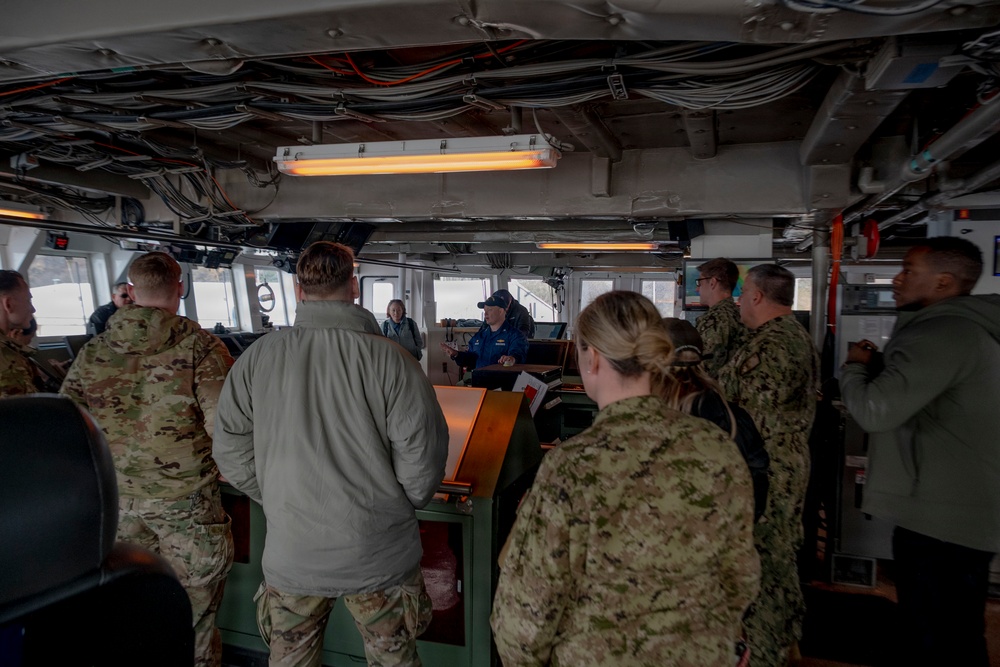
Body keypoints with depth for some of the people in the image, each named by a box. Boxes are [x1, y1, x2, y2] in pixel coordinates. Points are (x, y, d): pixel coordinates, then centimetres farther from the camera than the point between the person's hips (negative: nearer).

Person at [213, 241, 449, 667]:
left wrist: (279, 500, 12)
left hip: (290, 555, 2)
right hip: (379, 553, -2)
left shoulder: (256, 358, -8)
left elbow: (232, 454, -2)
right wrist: (401, 505, 4)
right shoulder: (389, 360, -17)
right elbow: (423, 457, -15)